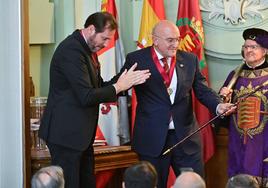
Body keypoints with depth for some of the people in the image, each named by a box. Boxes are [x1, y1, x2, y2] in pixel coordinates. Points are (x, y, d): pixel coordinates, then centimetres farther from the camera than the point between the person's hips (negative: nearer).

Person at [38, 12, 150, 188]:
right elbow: (86, 96, -25)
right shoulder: (72, 50, -20)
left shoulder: (87, 49, 12)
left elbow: (98, 86, 14)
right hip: (67, 133, -10)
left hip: (82, 133, 10)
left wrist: (127, 80, -1)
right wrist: (118, 86, -14)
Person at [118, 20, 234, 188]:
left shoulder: (190, 60, 6)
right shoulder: (136, 59, -3)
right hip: (152, 139, -3)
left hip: (186, 136, 3)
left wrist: (218, 105, -12)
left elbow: (203, 90, 7)